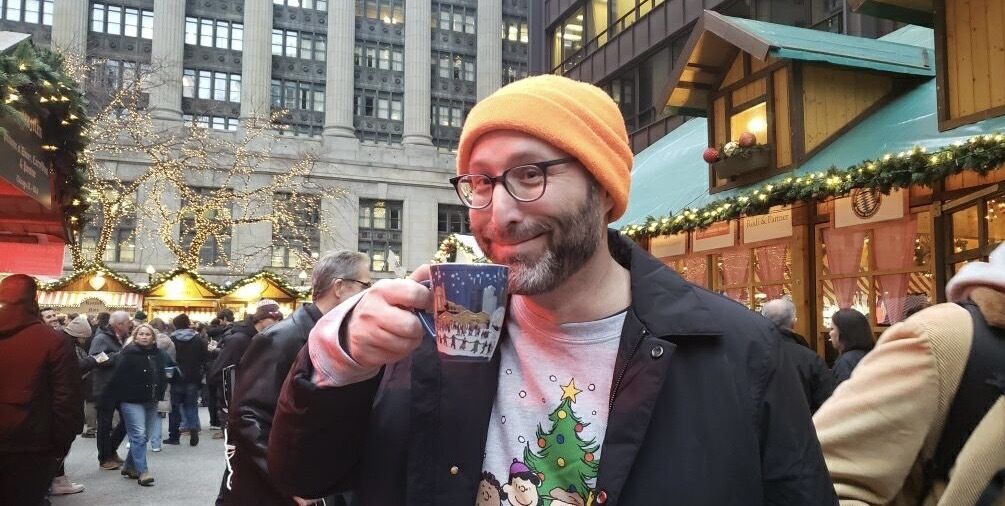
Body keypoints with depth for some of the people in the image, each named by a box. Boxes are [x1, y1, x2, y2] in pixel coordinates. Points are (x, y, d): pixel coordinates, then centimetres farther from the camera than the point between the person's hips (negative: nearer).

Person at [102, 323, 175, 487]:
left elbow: (162, 376, 16)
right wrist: (113, 399, -15)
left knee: (144, 436, 12)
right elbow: (118, 377, -13)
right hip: (132, 401, -6)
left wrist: (160, 394, 8)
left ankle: (129, 466, 28)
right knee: (138, 435, -11)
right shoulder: (129, 353, -10)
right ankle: (142, 472, -9)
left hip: (151, 401, 6)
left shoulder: (159, 354, 7)